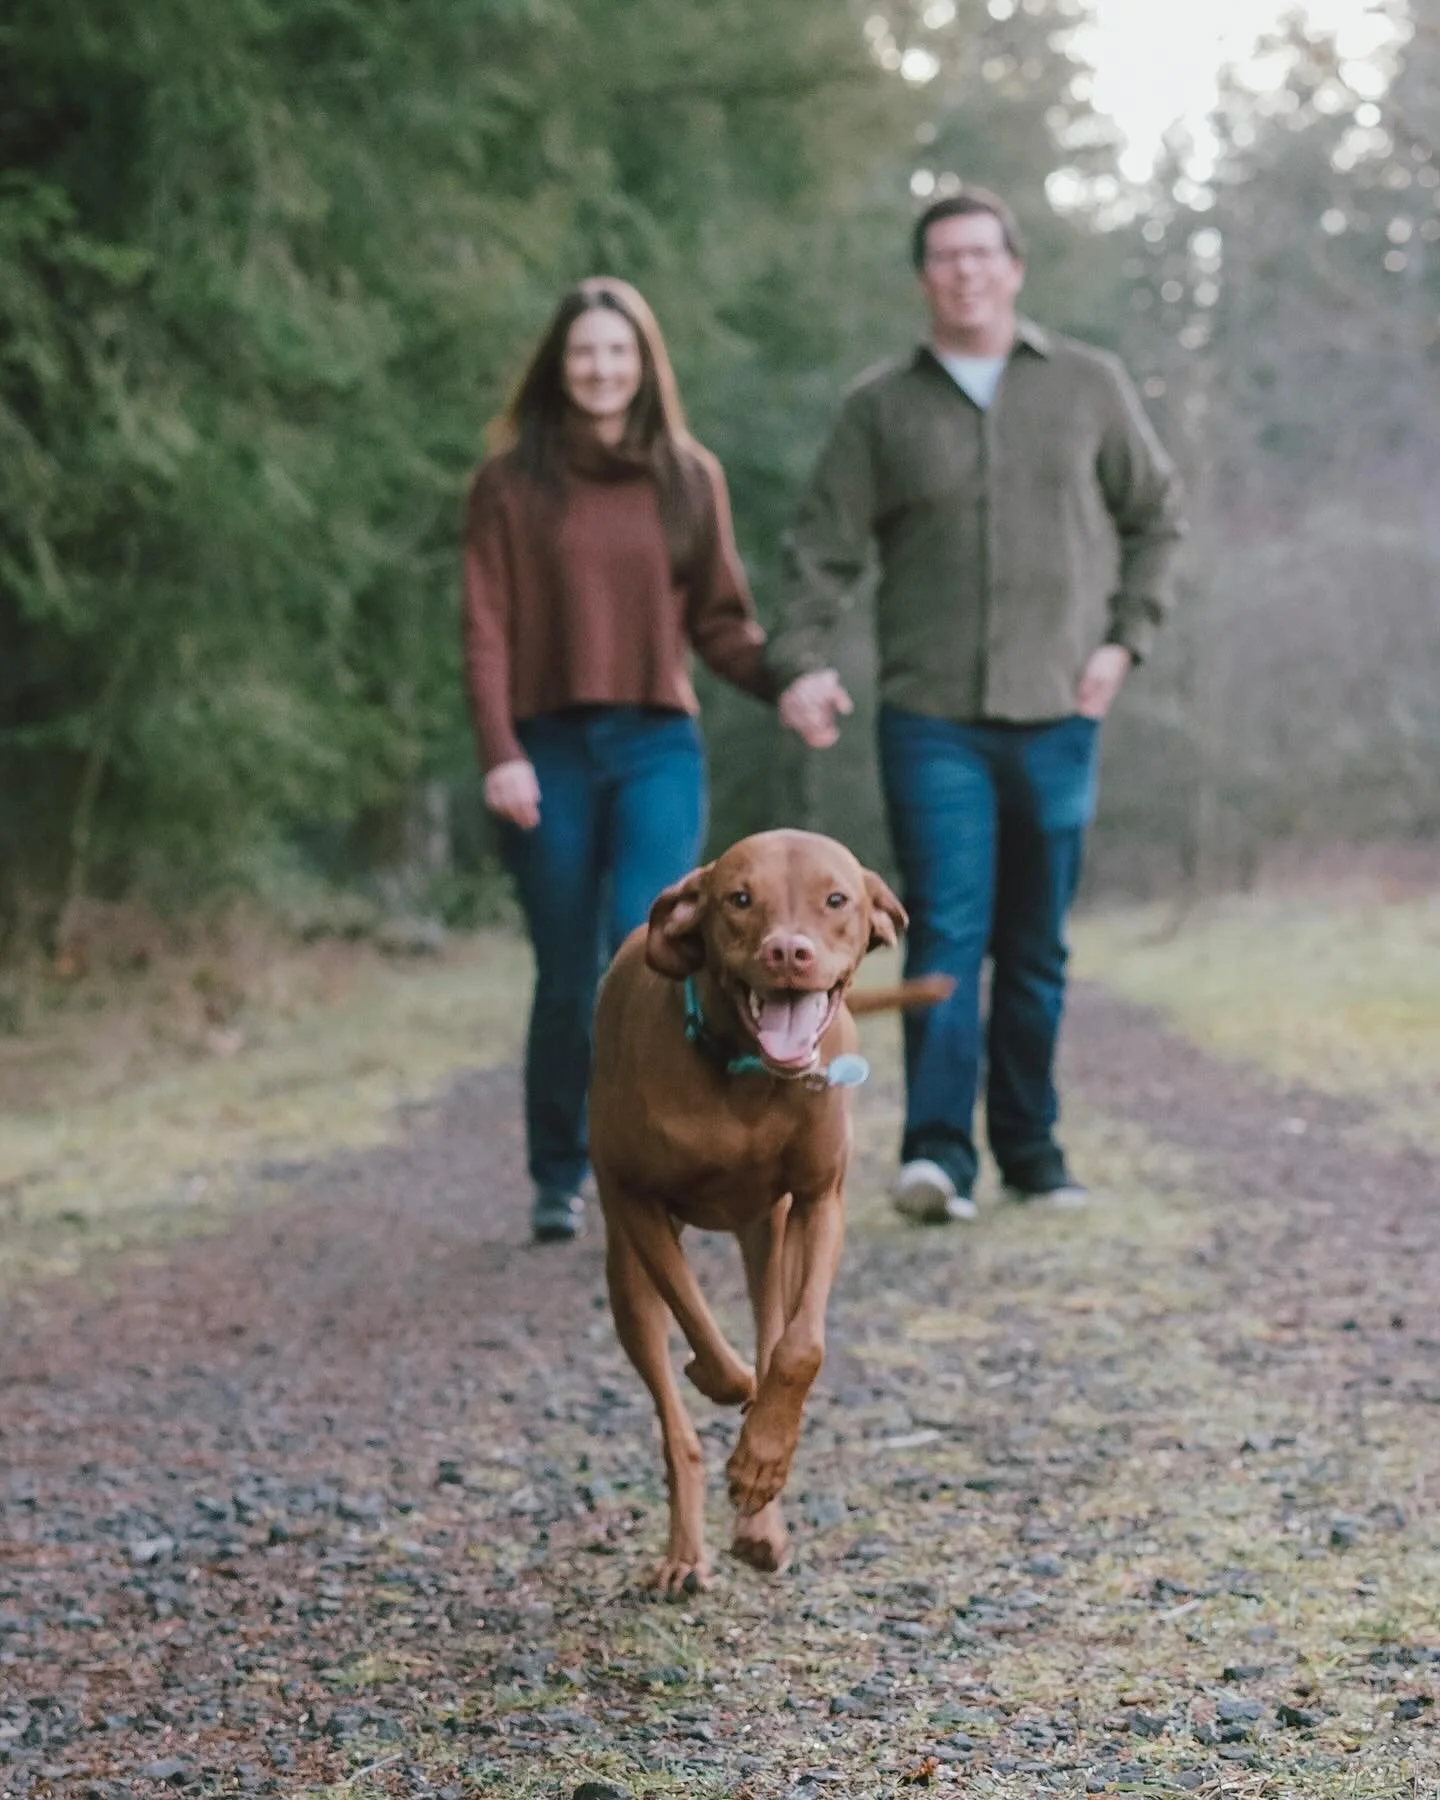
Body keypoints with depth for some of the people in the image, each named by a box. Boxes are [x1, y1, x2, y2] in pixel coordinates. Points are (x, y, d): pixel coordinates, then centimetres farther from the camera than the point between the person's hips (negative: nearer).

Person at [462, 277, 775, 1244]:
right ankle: (559, 1181, 19)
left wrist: (789, 684, -7)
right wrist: (499, 753, -9)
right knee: (566, 976, 4)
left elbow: (720, 619, 10)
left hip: (658, 746, 1)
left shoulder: (689, 477, 10)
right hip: (550, 753, 0)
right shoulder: (512, 483, 5)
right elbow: (488, 630, 1)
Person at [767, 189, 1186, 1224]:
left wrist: (1126, 637, 5)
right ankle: (939, 1153, -15)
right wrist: (802, 659, -13)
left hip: (1056, 717, 2)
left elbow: (1157, 515, 16)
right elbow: (823, 546, 2)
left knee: (1037, 948, 8)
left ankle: (1032, 1151, 18)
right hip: (931, 719, -1)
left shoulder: (1088, 386, 8)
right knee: (945, 934, -11)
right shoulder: (882, 407, 6)